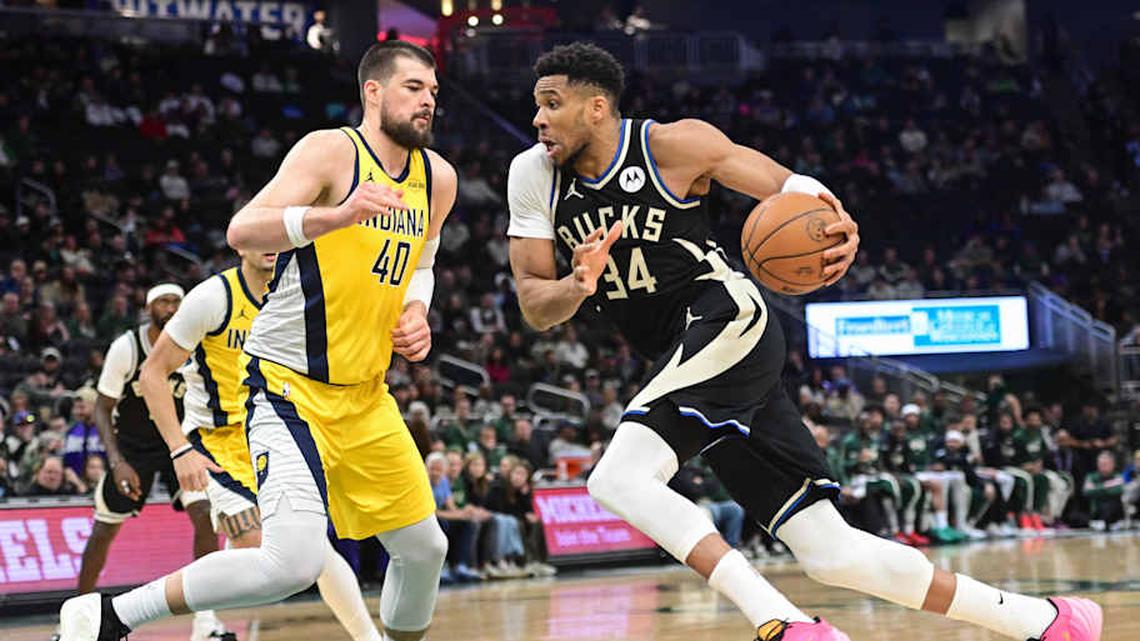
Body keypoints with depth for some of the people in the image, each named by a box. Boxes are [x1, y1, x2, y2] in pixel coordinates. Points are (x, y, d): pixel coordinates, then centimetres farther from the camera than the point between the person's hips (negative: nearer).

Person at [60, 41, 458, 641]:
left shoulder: (437, 177, 8)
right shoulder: (331, 150, -14)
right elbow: (242, 231, -27)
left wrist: (416, 310, 7)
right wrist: (337, 214, -41)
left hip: (365, 394, 8)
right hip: (289, 387, -8)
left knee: (424, 548, 13)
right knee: (294, 560, -24)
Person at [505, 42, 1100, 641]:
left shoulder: (671, 144, -9)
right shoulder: (535, 176, 3)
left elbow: (787, 187, -2)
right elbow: (535, 309, 0)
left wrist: (840, 230, -25)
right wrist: (578, 287, -23)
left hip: (729, 326, -6)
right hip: (678, 358, 6)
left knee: (617, 478, -27)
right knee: (831, 554, 3)